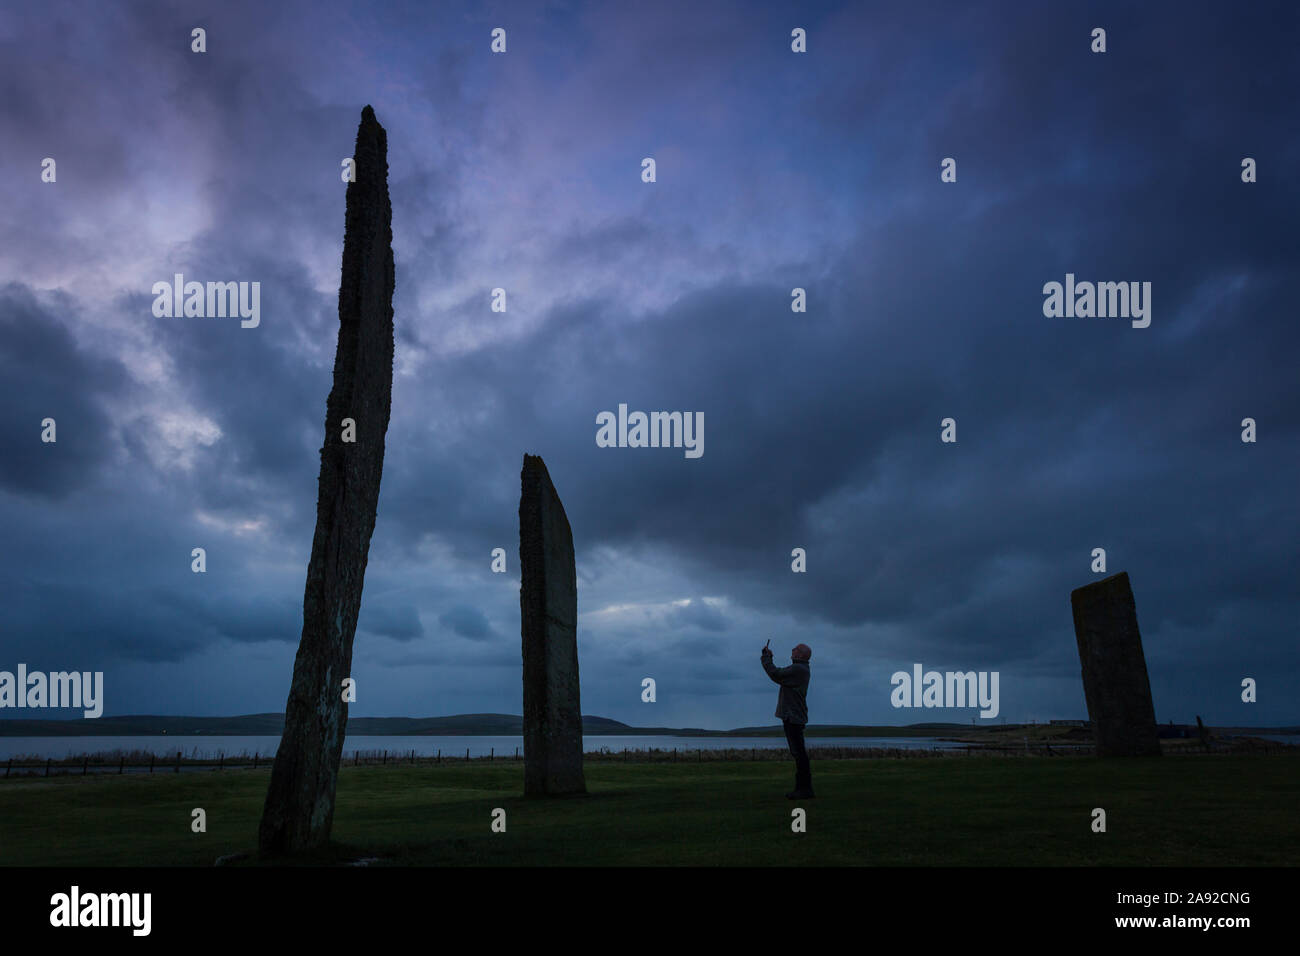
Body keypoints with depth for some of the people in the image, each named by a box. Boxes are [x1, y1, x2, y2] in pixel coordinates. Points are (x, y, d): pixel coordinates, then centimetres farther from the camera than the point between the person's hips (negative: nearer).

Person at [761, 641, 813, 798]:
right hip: (793, 716, 11)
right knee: (798, 753, 13)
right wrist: (769, 658, 19)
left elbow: (775, 674, -20)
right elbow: (780, 675, 22)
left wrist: (766, 657, -7)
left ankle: (804, 788, -8)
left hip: (793, 717, -11)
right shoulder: (801, 670, 18)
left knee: (799, 753, -9)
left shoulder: (798, 669, -16)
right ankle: (803, 787, 18)